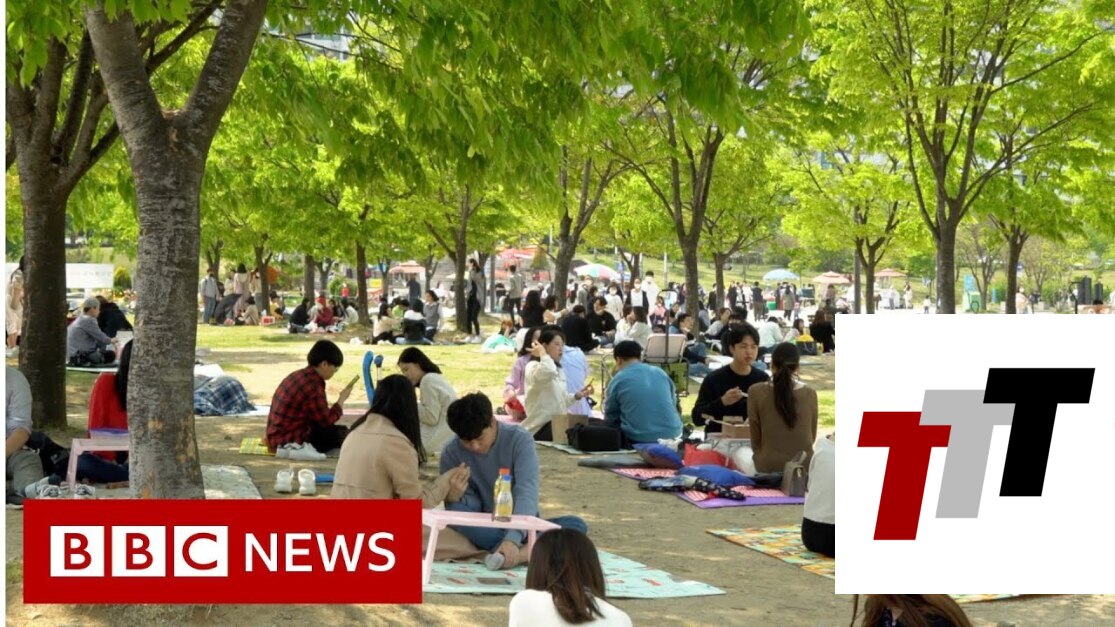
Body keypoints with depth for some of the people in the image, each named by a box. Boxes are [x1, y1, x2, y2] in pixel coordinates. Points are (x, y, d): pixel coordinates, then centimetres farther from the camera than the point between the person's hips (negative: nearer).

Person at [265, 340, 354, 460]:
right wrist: (342, 399, 0)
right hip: (290, 441, -10)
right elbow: (327, 421, -11)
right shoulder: (313, 387, -23)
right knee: (342, 433, -2)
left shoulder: (298, 375, 5)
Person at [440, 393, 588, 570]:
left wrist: (513, 537, -43)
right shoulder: (452, 452, -9)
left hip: (520, 525, 0)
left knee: (577, 525, -27)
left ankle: (519, 553, -48)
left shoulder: (519, 439, -14)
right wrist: (456, 494, -33)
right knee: (457, 511, -33)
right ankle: (526, 551, -42)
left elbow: (527, 492, -26)